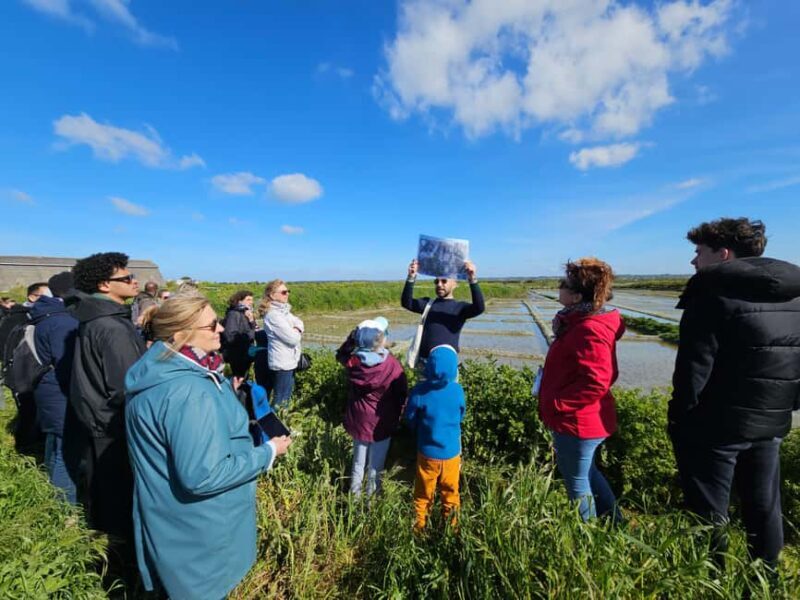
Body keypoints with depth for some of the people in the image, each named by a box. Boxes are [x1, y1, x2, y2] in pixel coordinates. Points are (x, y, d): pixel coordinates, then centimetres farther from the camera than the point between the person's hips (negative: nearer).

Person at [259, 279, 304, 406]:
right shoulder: (273, 315, -20)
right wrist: (296, 332, -1)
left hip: (290, 361, 9)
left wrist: (296, 330, -13)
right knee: (280, 400, 2)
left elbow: (300, 324, 8)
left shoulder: (284, 310, 8)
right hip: (282, 363, -9)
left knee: (286, 397, 21)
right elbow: (293, 338, -22)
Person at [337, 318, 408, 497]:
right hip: (382, 423, -3)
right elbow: (402, 394, -11)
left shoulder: (351, 361, -16)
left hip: (357, 420, 4)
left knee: (358, 461, 25)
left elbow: (341, 354, 10)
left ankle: (354, 493, 44)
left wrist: (354, 336, -2)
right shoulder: (392, 365, -23)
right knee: (375, 464, 18)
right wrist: (397, 416, 7)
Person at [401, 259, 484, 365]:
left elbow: (479, 307, -16)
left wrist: (473, 280, -30)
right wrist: (411, 278, -19)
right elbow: (406, 303, -4)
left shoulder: (460, 307, 3)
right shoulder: (428, 303, 10)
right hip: (424, 360, 3)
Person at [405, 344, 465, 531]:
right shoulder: (457, 390, -19)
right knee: (450, 491, 24)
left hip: (427, 451, 0)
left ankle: (420, 526, 40)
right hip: (451, 451, 1)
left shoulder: (419, 390, -23)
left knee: (423, 493, 22)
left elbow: (410, 418, -8)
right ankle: (451, 525, 42)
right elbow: (461, 416, -1)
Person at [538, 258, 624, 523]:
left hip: (576, 421, -10)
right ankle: (614, 523, 46)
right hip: (580, 419, 10)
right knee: (586, 473, 28)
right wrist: (556, 401, 11)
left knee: (577, 481, 12)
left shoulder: (589, 331, -26)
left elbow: (595, 383, -31)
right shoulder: (581, 322, 6)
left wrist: (556, 404, -22)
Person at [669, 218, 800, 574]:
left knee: (708, 514, 7)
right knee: (764, 508, 21)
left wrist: (679, 420, -10)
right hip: (770, 423, 8)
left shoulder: (713, 292, -16)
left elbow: (694, 369, -20)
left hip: (716, 426, -7)